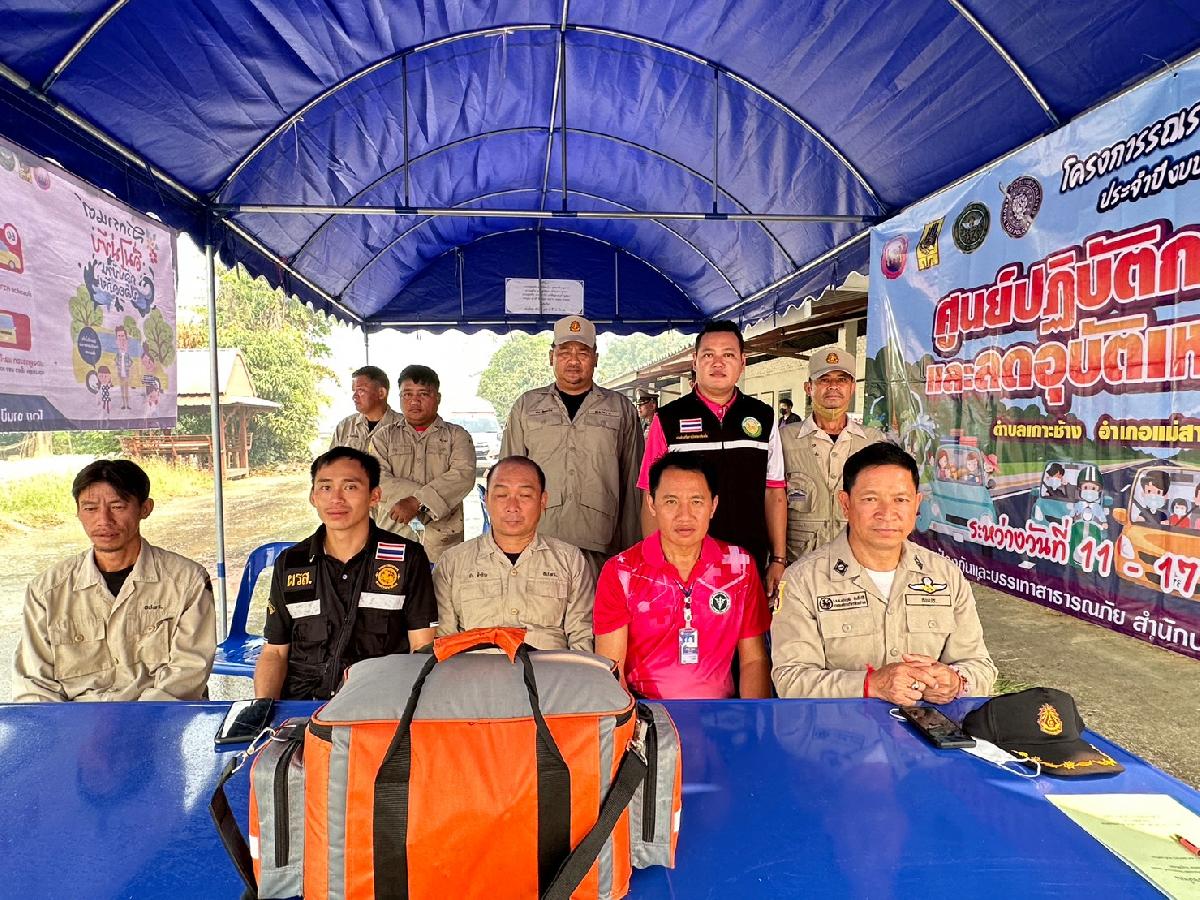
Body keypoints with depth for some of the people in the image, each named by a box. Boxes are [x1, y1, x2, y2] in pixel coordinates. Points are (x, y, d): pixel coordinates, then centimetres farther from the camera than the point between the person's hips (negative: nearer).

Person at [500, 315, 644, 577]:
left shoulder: (621, 409, 13)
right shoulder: (526, 406, 14)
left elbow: (633, 482, 11)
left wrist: (631, 550, 7)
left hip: (599, 548, 0)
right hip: (536, 543, 1)